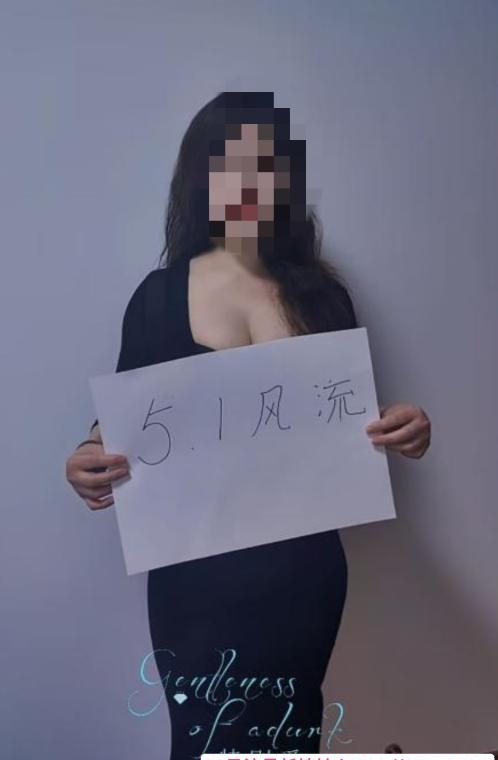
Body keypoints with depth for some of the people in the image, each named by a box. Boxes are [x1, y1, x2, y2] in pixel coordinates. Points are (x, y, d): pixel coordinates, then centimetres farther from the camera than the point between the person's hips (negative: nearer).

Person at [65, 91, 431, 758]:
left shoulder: (321, 294, -1)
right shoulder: (160, 296, -5)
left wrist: (399, 432, -15)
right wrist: (92, 460, -20)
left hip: (304, 568, 2)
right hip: (195, 575, -1)